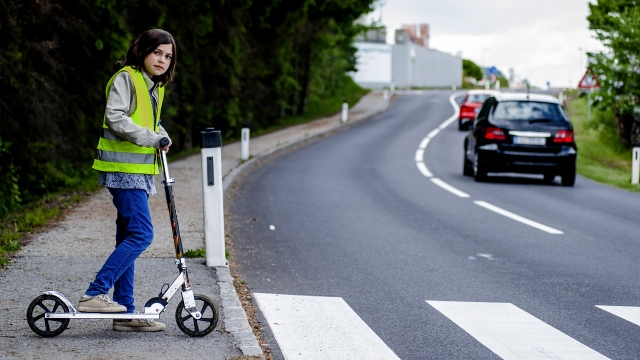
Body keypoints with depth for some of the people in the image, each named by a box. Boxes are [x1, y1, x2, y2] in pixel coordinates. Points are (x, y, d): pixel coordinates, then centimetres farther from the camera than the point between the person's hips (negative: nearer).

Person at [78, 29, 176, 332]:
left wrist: (162, 136, 8)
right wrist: (150, 138, -22)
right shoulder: (126, 78, -9)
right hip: (123, 169, -9)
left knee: (128, 238, 9)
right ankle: (94, 294, -13)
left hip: (139, 171, 9)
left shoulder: (154, 87, 18)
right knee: (141, 234, -16)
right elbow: (115, 117, -20)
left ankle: (125, 314, 12)